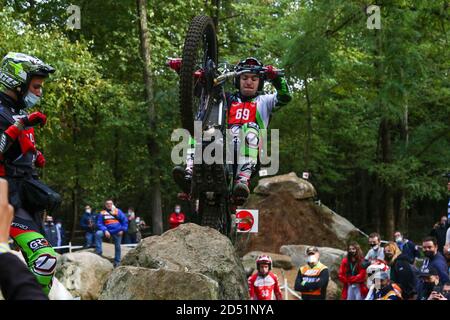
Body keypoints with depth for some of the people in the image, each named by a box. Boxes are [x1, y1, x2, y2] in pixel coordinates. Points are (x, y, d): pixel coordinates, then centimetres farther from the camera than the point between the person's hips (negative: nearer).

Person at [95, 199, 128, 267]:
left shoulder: (118, 211, 3)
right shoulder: (102, 213, 3)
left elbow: (125, 220, 5)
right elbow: (99, 224, -1)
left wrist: (123, 230, -4)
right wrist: (105, 231, -16)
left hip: (117, 232, 0)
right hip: (108, 231, 0)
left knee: (117, 246, 6)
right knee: (98, 234, -26)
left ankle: (117, 262, 21)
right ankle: (99, 252, -21)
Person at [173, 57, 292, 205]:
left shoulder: (263, 101, 24)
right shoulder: (228, 99, 28)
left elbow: (284, 97, 4)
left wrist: (275, 77, -13)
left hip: (248, 151, -2)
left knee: (251, 128, -34)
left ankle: (243, 180, -48)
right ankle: (190, 173, -39)